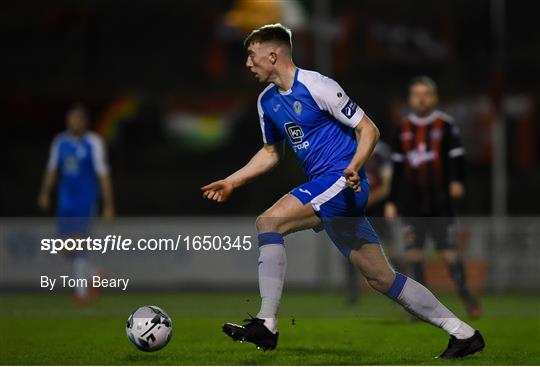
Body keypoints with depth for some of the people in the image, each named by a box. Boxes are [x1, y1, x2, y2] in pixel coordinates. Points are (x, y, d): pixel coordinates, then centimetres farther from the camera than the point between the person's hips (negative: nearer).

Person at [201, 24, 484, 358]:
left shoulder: (317, 86, -11)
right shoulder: (267, 101, 14)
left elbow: (368, 129, -9)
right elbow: (271, 153, 27)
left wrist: (354, 167, -25)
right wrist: (232, 182, 18)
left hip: (341, 181, -8)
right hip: (323, 189, 8)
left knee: (268, 222, -22)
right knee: (382, 277, 6)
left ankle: (266, 324, -23)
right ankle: (463, 333, 12)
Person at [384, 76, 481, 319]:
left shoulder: (445, 125, -1)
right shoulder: (404, 129, 10)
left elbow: (457, 157, -6)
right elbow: (397, 168, 15)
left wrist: (457, 181, -26)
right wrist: (392, 201, 13)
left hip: (441, 203, -3)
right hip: (411, 205, 3)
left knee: (450, 251, -4)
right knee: (413, 252, -2)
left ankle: (464, 294, 10)